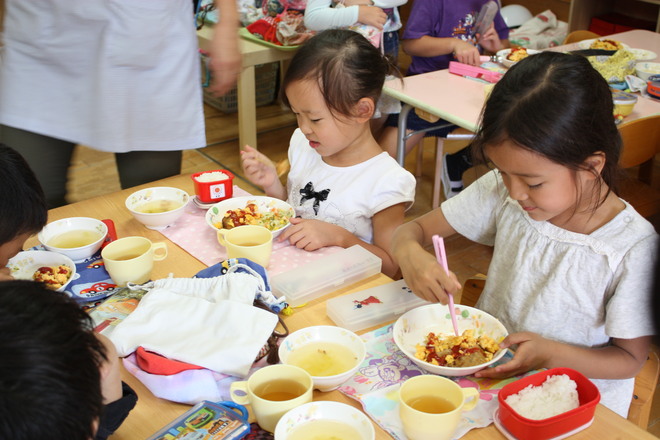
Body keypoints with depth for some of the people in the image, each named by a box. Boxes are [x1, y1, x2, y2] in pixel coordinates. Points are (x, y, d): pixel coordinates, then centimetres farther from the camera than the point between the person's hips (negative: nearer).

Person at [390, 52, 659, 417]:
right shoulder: (501, 192, -8)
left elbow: (630, 358, -8)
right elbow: (414, 228, 0)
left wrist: (550, 352, -27)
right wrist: (410, 255, -25)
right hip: (485, 369, 4)